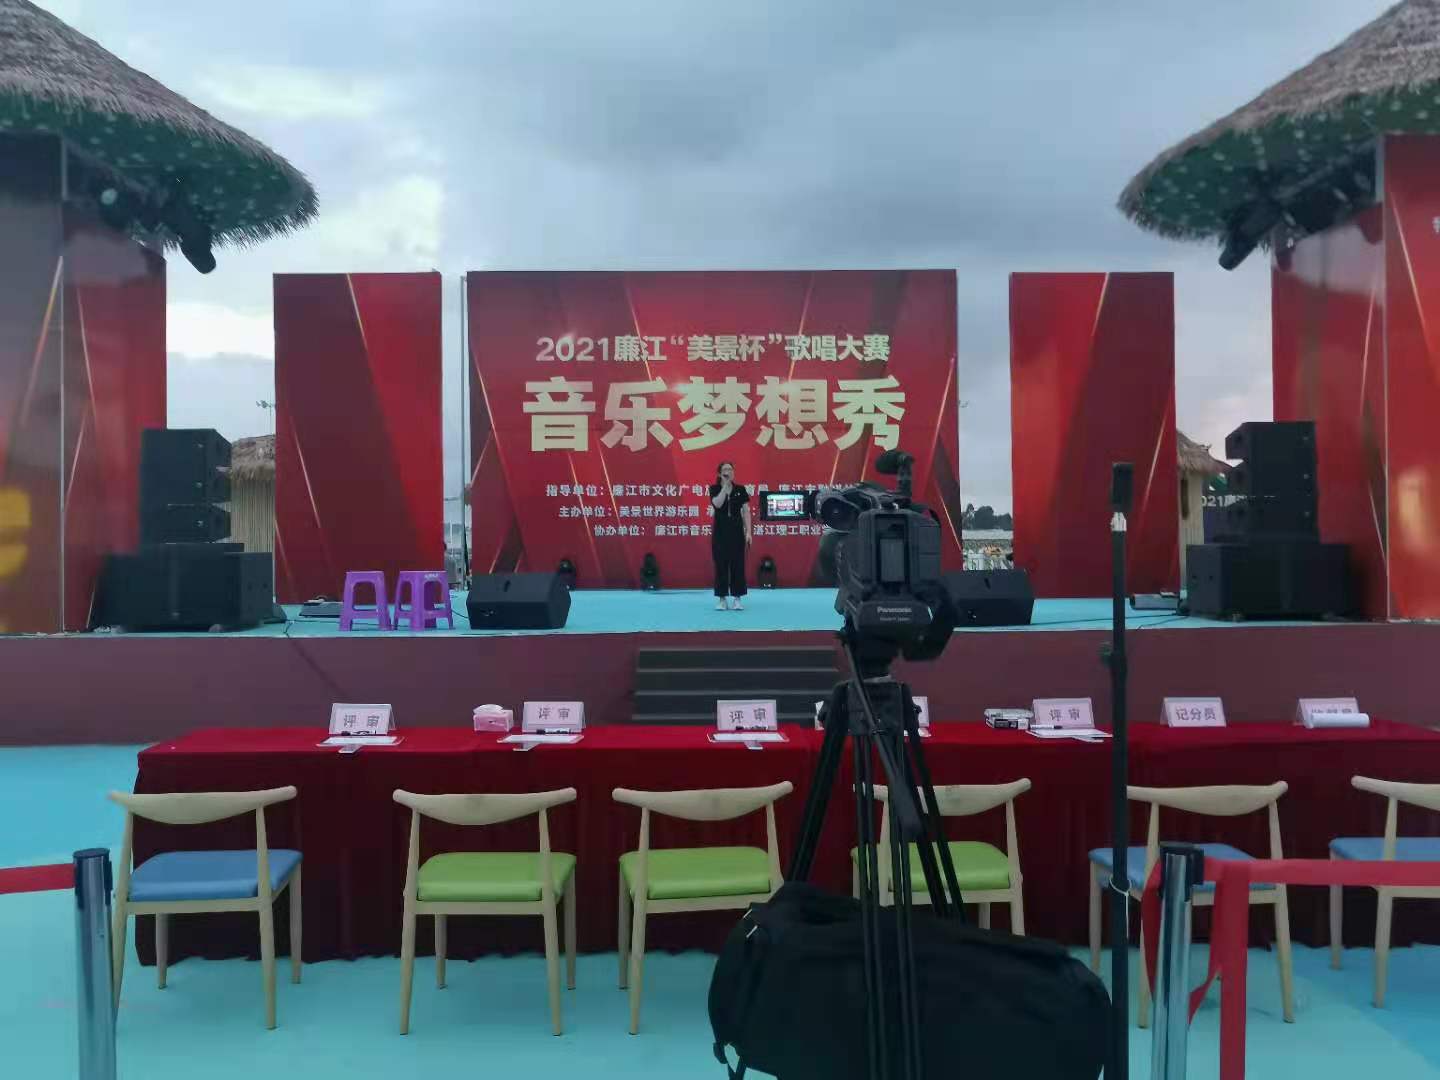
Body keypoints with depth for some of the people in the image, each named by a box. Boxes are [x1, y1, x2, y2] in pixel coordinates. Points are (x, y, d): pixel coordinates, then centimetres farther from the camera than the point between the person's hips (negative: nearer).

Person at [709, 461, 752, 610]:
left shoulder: (740, 489, 3)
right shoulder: (714, 489, 0)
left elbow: (746, 512, 2)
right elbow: (717, 504, -20)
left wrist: (748, 532, -6)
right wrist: (725, 485, -15)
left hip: (737, 530, 1)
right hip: (720, 531, -1)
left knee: (737, 564, 1)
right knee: (721, 564, 0)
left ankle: (737, 598, 8)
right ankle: (721, 598, 8)